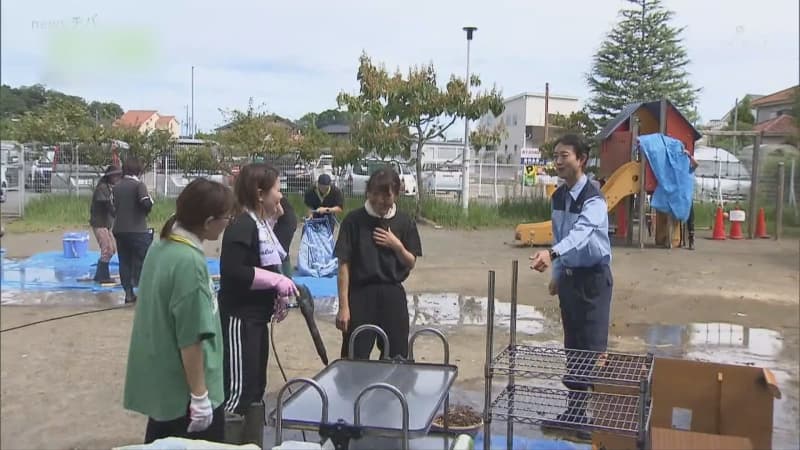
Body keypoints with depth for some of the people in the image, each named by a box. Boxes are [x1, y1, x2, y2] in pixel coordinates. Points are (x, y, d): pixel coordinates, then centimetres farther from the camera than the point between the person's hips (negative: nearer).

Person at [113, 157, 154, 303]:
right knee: (143, 261, 5)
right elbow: (146, 203, -22)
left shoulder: (116, 186, 10)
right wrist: (150, 200, -2)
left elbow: (114, 206, 17)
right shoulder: (139, 185, -9)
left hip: (119, 230, 6)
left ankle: (128, 293, 12)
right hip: (138, 230, -6)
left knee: (125, 262, 10)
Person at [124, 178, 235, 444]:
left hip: (159, 382, 8)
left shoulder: (160, 247, 1)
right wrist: (200, 395, -17)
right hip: (183, 391, -8)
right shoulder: (190, 262, -25)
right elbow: (191, 339, -23)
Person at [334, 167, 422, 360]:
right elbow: (344, 265, -6)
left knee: (397, 357, 8)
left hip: (393, 294, 3)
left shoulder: (404, 222, 3)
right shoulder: (354, 220, -5)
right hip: (360, 294, -3)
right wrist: (343, 306, -10)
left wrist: (397, 246, -11)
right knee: (355, 358, -3)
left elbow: (411, 263, 9)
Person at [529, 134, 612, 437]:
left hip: (593, 277, -8)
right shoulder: (558, 197, 5)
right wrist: (556, 274, 17)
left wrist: (551, 253, -55)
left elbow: (580, 233, -39)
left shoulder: (593, 199, -21)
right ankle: (574, 408, 27)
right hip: (569, 276, 8)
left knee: (592, 347, -4)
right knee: (572, 345, 14)